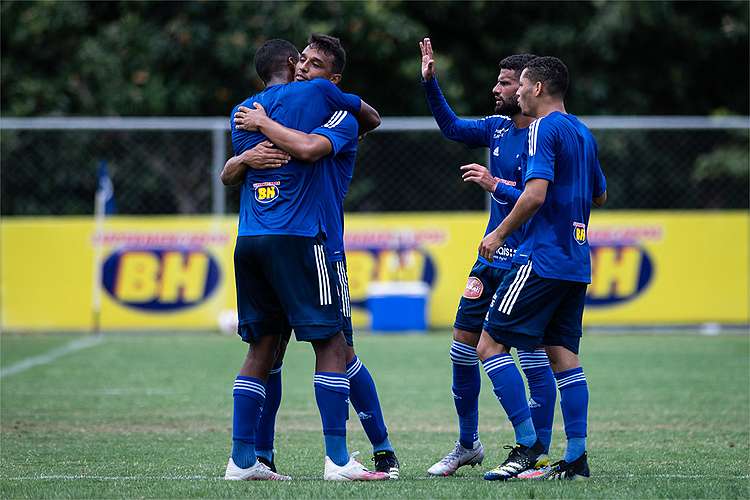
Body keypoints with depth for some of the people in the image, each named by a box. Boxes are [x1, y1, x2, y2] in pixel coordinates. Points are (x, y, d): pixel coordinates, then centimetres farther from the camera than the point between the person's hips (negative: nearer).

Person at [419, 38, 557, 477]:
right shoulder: (498, 127, 9)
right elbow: (452, 127, 25)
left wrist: (497, 186, -26)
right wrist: (430, 82, 14)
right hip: (492, 256, 8)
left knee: (534, 358, -7)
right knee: (463, 346, 10)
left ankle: (540, 453, -1)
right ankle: (468, 445, 23)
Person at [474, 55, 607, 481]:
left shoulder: (545, 129, -11)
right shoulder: (582, 132, 16)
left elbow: (536, 194, -22)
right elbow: (600, 194, 26)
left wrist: (500, 232, -11)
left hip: (542, 260, -9)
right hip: (577, 263, 9)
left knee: (491, 344, -5)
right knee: (563, 353, 9)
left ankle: (527, 444, -11)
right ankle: (577, 457, 4)